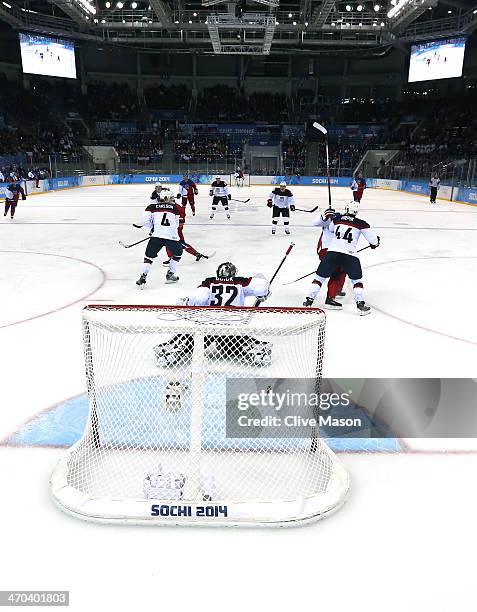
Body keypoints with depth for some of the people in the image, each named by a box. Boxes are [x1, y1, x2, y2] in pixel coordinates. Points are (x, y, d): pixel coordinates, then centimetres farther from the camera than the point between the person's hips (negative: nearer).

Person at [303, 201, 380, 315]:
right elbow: (373, 239, 6)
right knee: (357, 279, 13)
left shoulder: (336, 219, 10)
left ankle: (309, 299, 13)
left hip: (332, 252, 2)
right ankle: (360, 304, 3)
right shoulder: (360, 223, 3)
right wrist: (375, 243, 28)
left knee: (320, 276, 13)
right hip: (349, 255, -2)